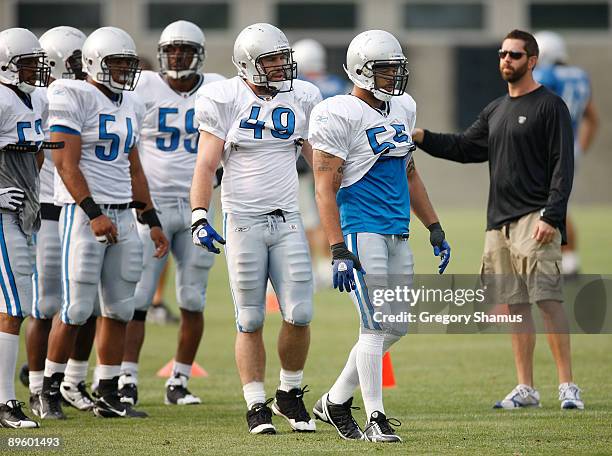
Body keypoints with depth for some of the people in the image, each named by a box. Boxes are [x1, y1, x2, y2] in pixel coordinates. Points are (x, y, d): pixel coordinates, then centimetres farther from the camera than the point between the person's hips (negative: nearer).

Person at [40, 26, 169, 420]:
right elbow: (66, 164, -14)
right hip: (84, 212, -7)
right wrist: (93, 214, -21)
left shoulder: (131, 106, 15)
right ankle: (50, 392, 5)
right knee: (77, 310, -8)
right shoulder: (74, 97, -8)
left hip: (123, 214, 7)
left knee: (119, 309, 6)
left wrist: (152, 221, 17)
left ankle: (109, 397, 13)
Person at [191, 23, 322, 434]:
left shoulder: (301, 99, 6)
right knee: (251, 321, 1)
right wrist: (199, 218, -15)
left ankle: (290, 394, 15)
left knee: (299, 315, -5)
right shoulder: (225, 100, -4)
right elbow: (206, 165, -5)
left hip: (288, 222, 3)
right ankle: (257, 407, 9)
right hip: (243, 222, -3)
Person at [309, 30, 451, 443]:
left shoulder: (402, 110, 13)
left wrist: (435, 229, 19)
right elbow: (326, 189, -13)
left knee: (397, 325, 9)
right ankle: (375, 419, -4)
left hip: (397, 233, 8)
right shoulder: (340, 116, -11)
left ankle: (336, 402, 20)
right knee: (377, 326, -10)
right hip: (361, 231, -8)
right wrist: (338, 251, -20)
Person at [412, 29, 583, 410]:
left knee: (548, 299, -14)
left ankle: (568, 386, -14)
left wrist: (551, 216, -18)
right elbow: (464, 148, 22)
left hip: (535, 219, -8)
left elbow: (563, 166, -9)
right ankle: (525, 390, 10)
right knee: (516, 304, 7)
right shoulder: (495, 111, 20)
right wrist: (423, 138, 7)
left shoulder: (550, 106, -4)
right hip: (500, 221, 8)